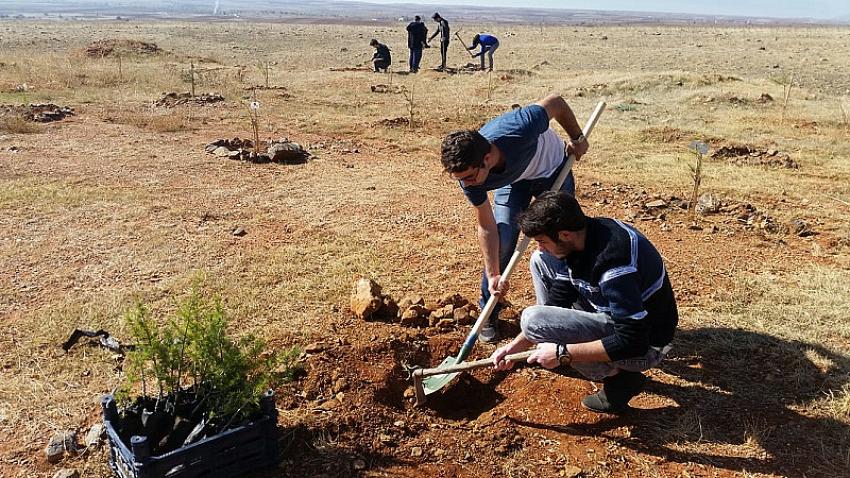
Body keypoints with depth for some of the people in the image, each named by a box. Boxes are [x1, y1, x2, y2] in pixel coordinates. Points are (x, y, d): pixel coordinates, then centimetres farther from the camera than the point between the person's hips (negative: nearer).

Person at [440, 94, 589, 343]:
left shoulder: (519, 130, -46)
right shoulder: (468, 176, -33)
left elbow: (556, 102, -26)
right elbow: (487, 228, -21)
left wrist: (577, 138, -12)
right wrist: (493, 275, -23)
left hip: (554, 169, -1)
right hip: (513, 179, 1)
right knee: (502, 240, -14)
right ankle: (488, 316, 3)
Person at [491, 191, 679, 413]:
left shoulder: (613, 261, -34)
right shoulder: (577, 241, -7)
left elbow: (632, 343, -32)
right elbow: (557, 301, 3)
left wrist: (562, 353, -26)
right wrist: (516, 346, -1)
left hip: (644, 344, -8)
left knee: (533, 320, -23)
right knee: (541, 261, 4)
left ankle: (617, 377, -6)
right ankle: (548, 356, 11)